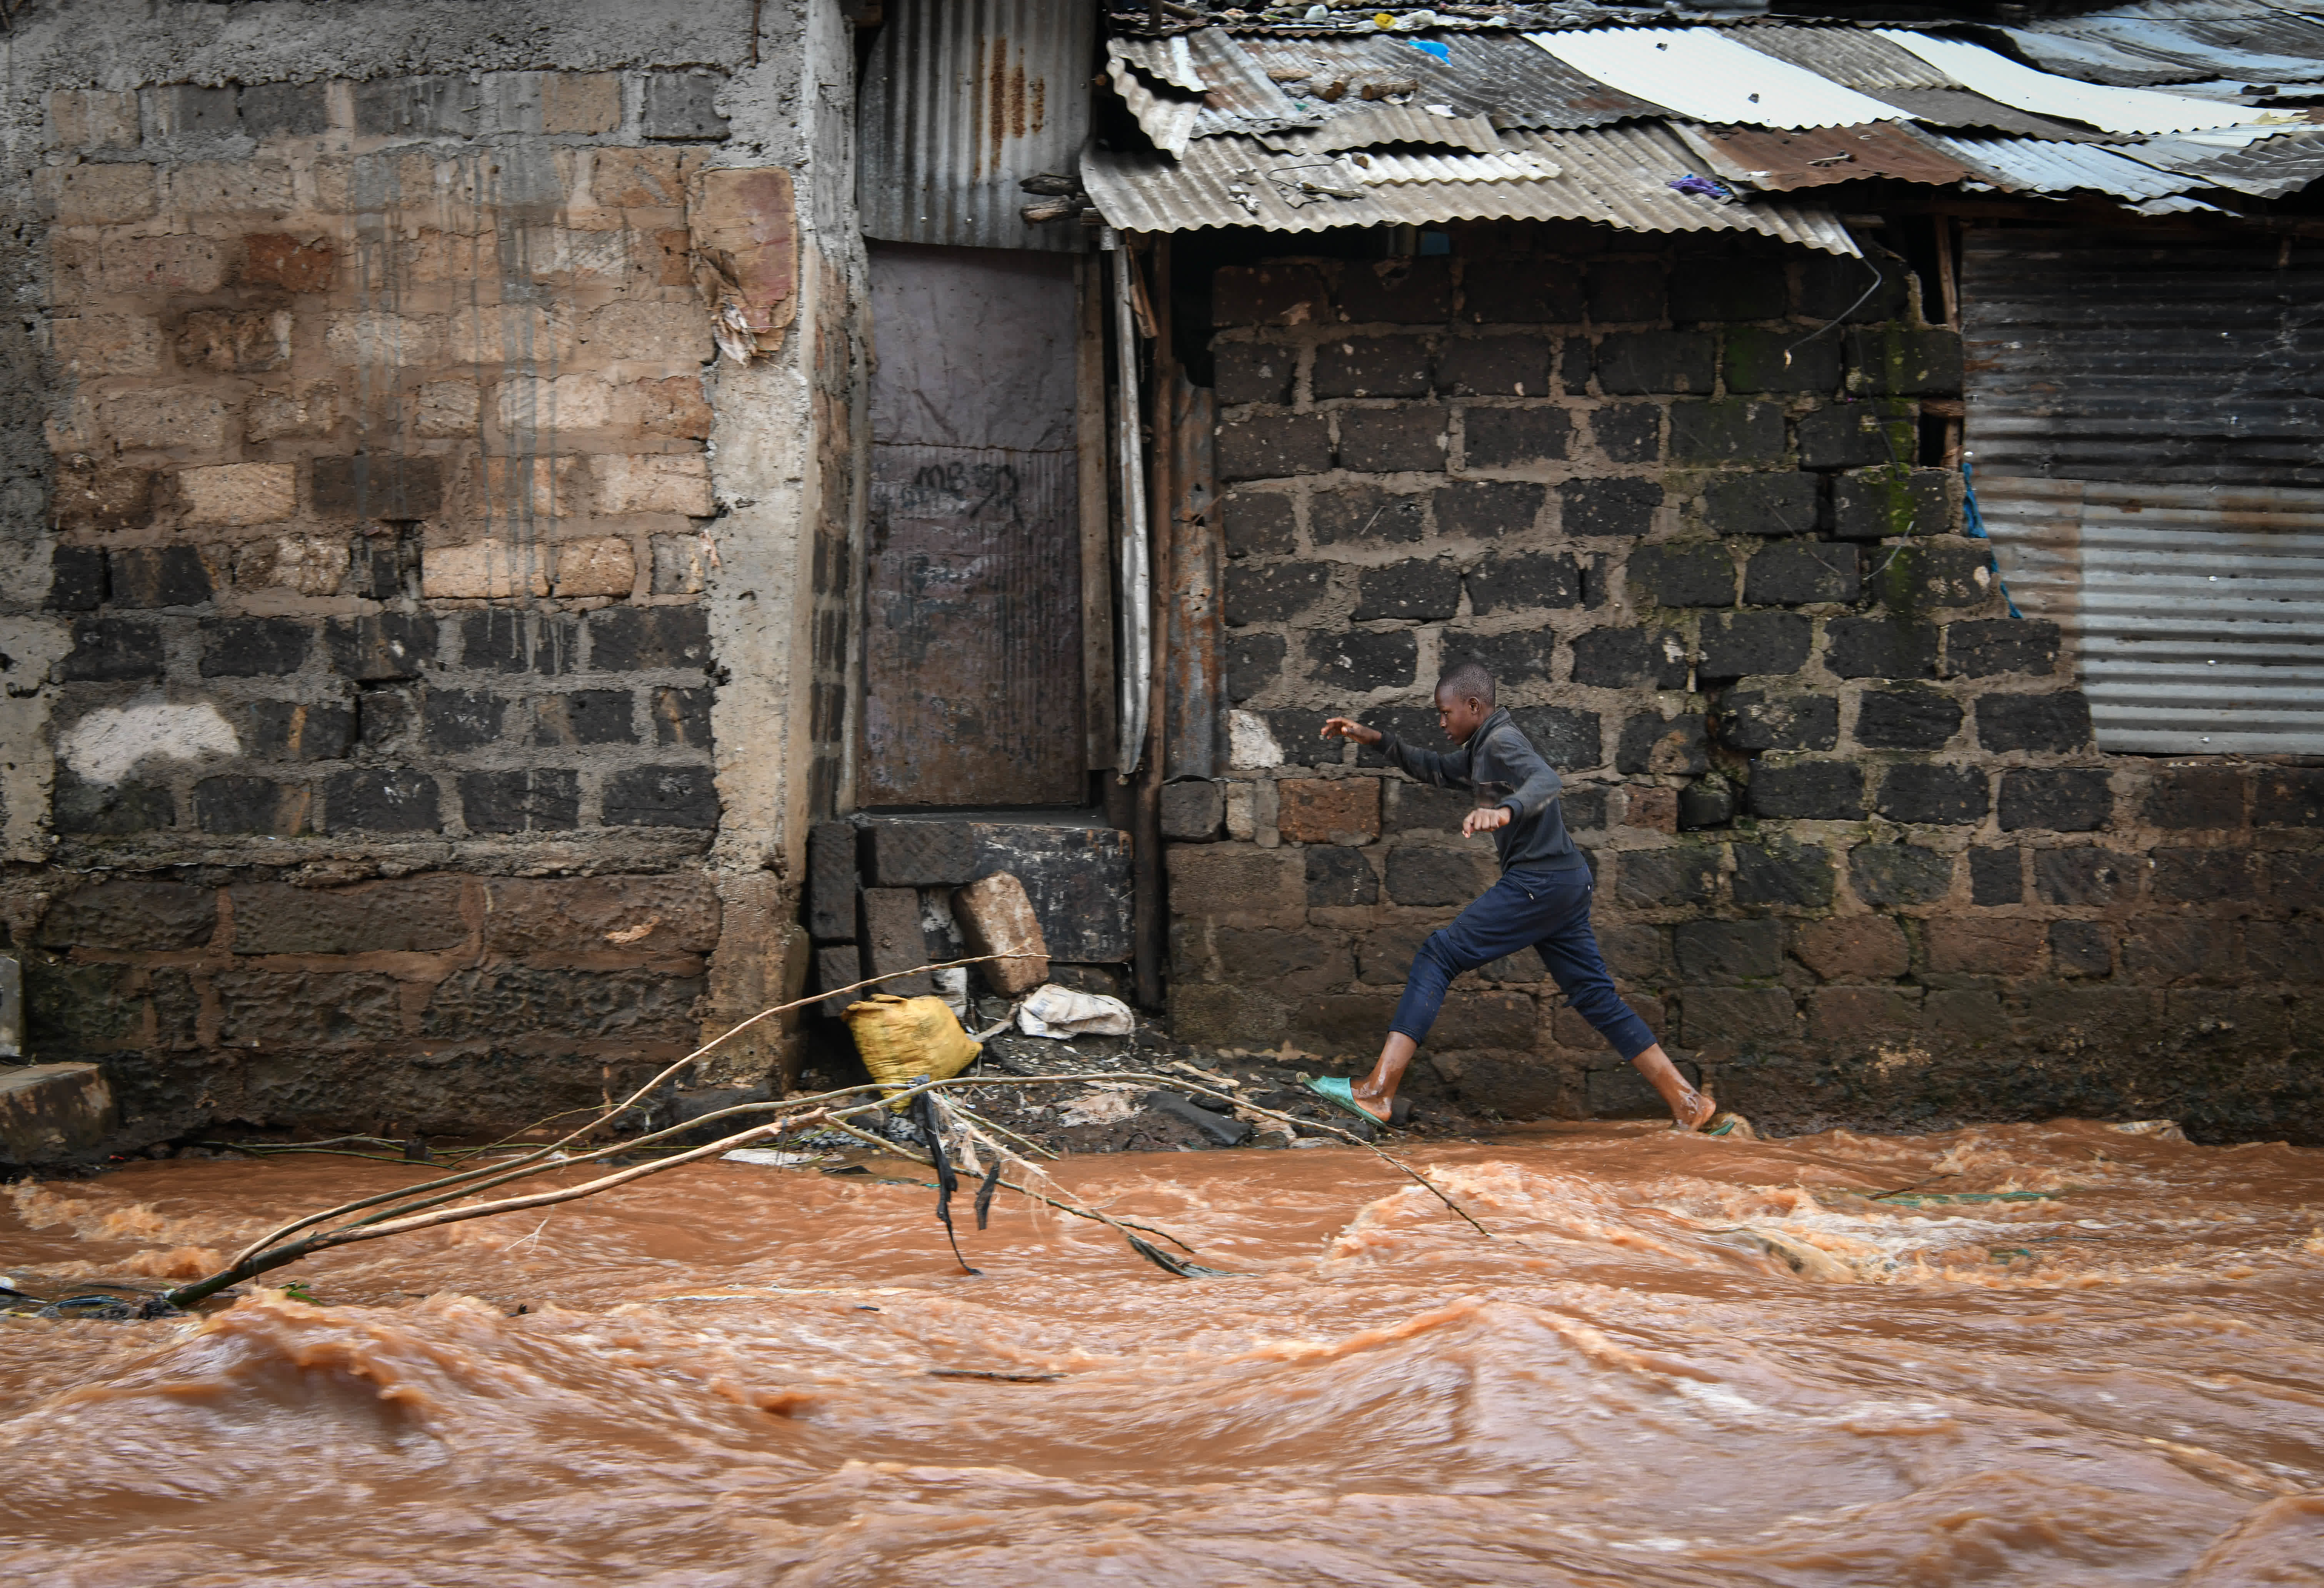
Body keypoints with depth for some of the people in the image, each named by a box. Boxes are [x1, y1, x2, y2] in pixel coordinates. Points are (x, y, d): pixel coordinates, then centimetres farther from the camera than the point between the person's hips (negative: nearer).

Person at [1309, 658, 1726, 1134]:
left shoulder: (1502, 741, -12)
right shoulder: (1483, 747, 19)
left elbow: (1547, 781, -31)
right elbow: (1438, 770, 33)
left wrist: (1506, 810, -52)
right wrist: (1377, 740, 22)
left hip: (1538, 884, -10)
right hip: (1567, 882, 10)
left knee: (1437, 956, -9)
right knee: (1595, 995, 13)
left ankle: (1377, 1092, -14)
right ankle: (1691, 1105, 13)